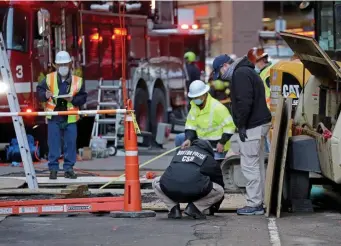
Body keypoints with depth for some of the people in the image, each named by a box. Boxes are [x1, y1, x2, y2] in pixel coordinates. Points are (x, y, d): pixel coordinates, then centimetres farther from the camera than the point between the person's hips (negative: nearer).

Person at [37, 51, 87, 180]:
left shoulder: (77, 81, 3)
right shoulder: (49, 79, 2)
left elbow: (83, 97, 5)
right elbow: (39, 90, 7)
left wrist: (73, 99, -14)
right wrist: (45, 95, -14)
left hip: (70, 118, 1)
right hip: (54, 117, -1)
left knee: (70, 144, 3)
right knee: (53, 144, 0)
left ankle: (68, 168, 11)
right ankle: (53, 168, 6)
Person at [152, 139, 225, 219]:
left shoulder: (179, 153, 34)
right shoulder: (210, 160, 25)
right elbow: (219, 182, 35)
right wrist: (214, 209, 51)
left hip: (169, 190, 3)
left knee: (156, 182, 36)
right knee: (220, 191, 19)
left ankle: (173, 208, 16)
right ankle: (194, 207, 5)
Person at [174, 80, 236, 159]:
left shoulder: (217, 107, -22)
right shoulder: (194, 105, 1)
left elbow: (230, 126, -19)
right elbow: (190, 125, -1)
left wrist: (222, 143, -24)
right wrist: (188, 140, -19)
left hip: (216, 145, -7)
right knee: (179, 138, 1)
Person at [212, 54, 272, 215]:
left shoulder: (240, 74, -12)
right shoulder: (246, 72, 22)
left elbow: (245, 102, -22)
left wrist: (242, 125, -18)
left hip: (252, 126, -11)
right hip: (260, 123, 11)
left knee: (249, 165, -8)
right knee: (257, 165, 13)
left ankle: (254, 204, -8)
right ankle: (258, 202, 18)